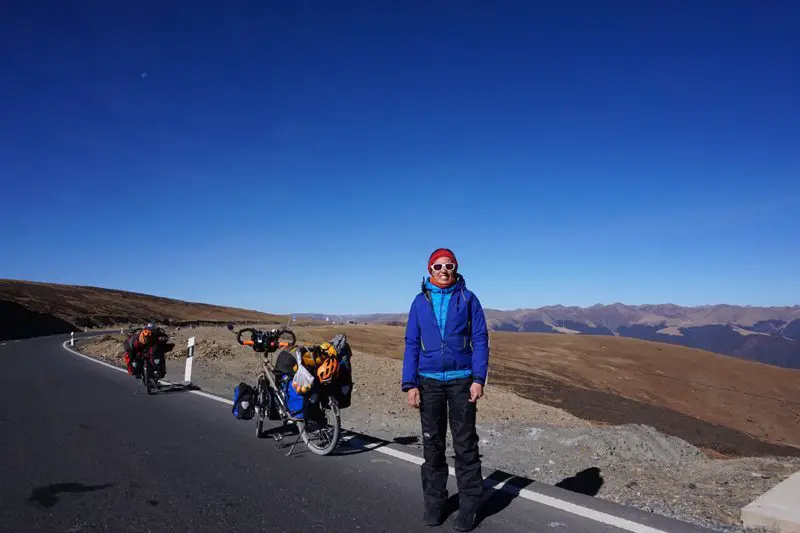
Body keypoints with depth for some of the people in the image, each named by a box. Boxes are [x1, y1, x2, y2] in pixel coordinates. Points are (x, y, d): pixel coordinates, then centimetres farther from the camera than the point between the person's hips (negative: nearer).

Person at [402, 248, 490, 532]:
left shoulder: (467, 298, 1)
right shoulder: (420, 301, 5)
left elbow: (480, 339, -1)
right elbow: (411, 343, 4)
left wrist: (479, 378, -10)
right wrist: (410, 384, -2)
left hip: (461, 379, -2)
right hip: (429, 380, 2)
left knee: (465, 444, 4)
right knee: (432, 443, 9)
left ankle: (469, 505, 14)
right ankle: (434, 501, 21)